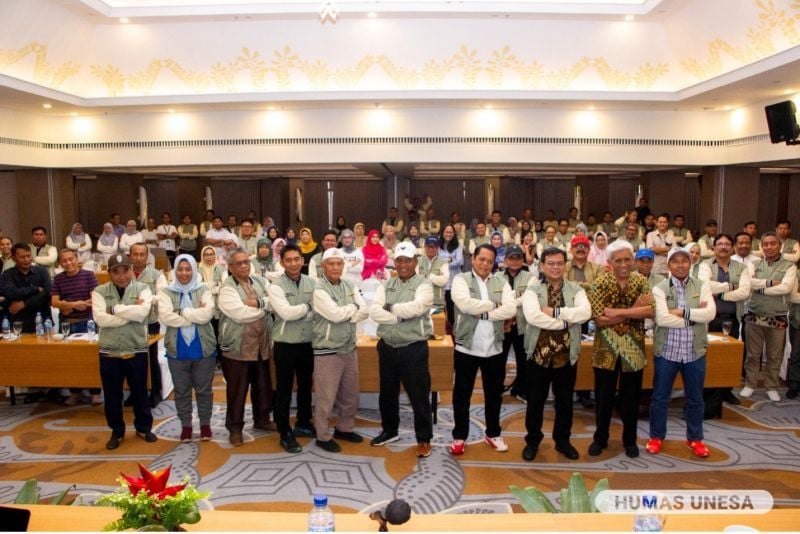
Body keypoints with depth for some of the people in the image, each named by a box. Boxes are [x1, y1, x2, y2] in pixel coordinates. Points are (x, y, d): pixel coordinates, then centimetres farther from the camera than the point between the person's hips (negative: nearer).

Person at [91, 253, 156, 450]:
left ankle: (144, 427, 33)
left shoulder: (142, 289, -2)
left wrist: (115, 309, -14)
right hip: (109, 352, 1)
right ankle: (116, 431, 31)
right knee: (112, 395, 12)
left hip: (137, 351, -1)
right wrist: (131, 312, -16)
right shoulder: (100, 291, 0)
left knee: (140, 392, 14)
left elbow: (142, 313, -20)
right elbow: (100, 319, -16)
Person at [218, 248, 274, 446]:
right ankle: (235, 427, 20)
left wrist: (258, 302, -20)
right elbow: (240, 314, -23)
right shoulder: (227, 289, -9)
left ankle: (262, 419, 36)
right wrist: (265, 306, -11)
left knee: (263, 385, 17)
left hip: (261, 344, 5)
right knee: (237, 389, 6)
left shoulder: (260, 282, 8)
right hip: (237, 347, -5)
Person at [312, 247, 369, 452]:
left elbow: (365, 311, 0)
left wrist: (344, 314, -14)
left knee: (350, 395, 18)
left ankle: (344, 429, 36)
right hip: (327, 351, -7)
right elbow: (335, 314, -22)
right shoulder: (318, 289, -13)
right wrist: (352, 308, -5)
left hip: (350, 348, 7)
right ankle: (323, 436, 19)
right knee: (326, 398, 3)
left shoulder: (350, 286, 8)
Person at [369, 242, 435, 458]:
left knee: (419, 396, 3)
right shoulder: (386, 285, 6)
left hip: (414, 348, -5)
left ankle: (424, 439, 19)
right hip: (387, 347, 5)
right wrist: (400, 317, -18)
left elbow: (416, 307, -25)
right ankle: (389, 431, 38)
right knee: (387, 393, 18)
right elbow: (374, 311, -7)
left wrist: (390, 308, -12)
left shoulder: (424, 284, -6)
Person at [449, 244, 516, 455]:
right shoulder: (461, 280, -4)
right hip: (467, 347, -3)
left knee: (494, 394, 16)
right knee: (462, 394, 8)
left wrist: (483, 313, -16)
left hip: (494, 348, 3)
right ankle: (459, 436, 22)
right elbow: (466, 304, -23)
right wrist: (494, 304, -12)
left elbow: (510, 309, -8)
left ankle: (493, 434, 33)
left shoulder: (501, 281, 6)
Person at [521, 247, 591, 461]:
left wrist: (555, 311, -20)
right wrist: (565, 322, -18)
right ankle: (532, 440, 27)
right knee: (535, 400, 10)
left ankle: (562, 440, 33)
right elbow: (532, 316, -22)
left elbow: (585, 313, -16)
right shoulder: (533, 289, -4)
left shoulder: (576, 290, 3)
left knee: (565, 401, 15)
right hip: (539, 354, -2)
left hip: (567, 355, 2)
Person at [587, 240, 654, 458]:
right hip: (606, 349, -1)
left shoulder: (641, 281, -2)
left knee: (631, 398, 12)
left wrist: (618, 312, -21)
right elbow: (600, 318, -18)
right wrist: (634, 310, -18)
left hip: (633, 348, 2)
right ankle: (600, 438, 27)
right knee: (603, 397, 10)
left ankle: (630, 440, 30)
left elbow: (651, 311, -17)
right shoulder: (600, 283, -9)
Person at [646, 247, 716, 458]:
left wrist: (683, 312, -18)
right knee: (660, 397, 9)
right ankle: (656, 437, 26)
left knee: (695, 399, 15)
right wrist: (694, 317, -15)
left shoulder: (702, 285, 3)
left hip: (695, 352, 2)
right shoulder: (660, 288, -5)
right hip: (666, 351, -2)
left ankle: (695, 438, 32)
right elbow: (662, 318, -19)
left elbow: (710, 313, -12)